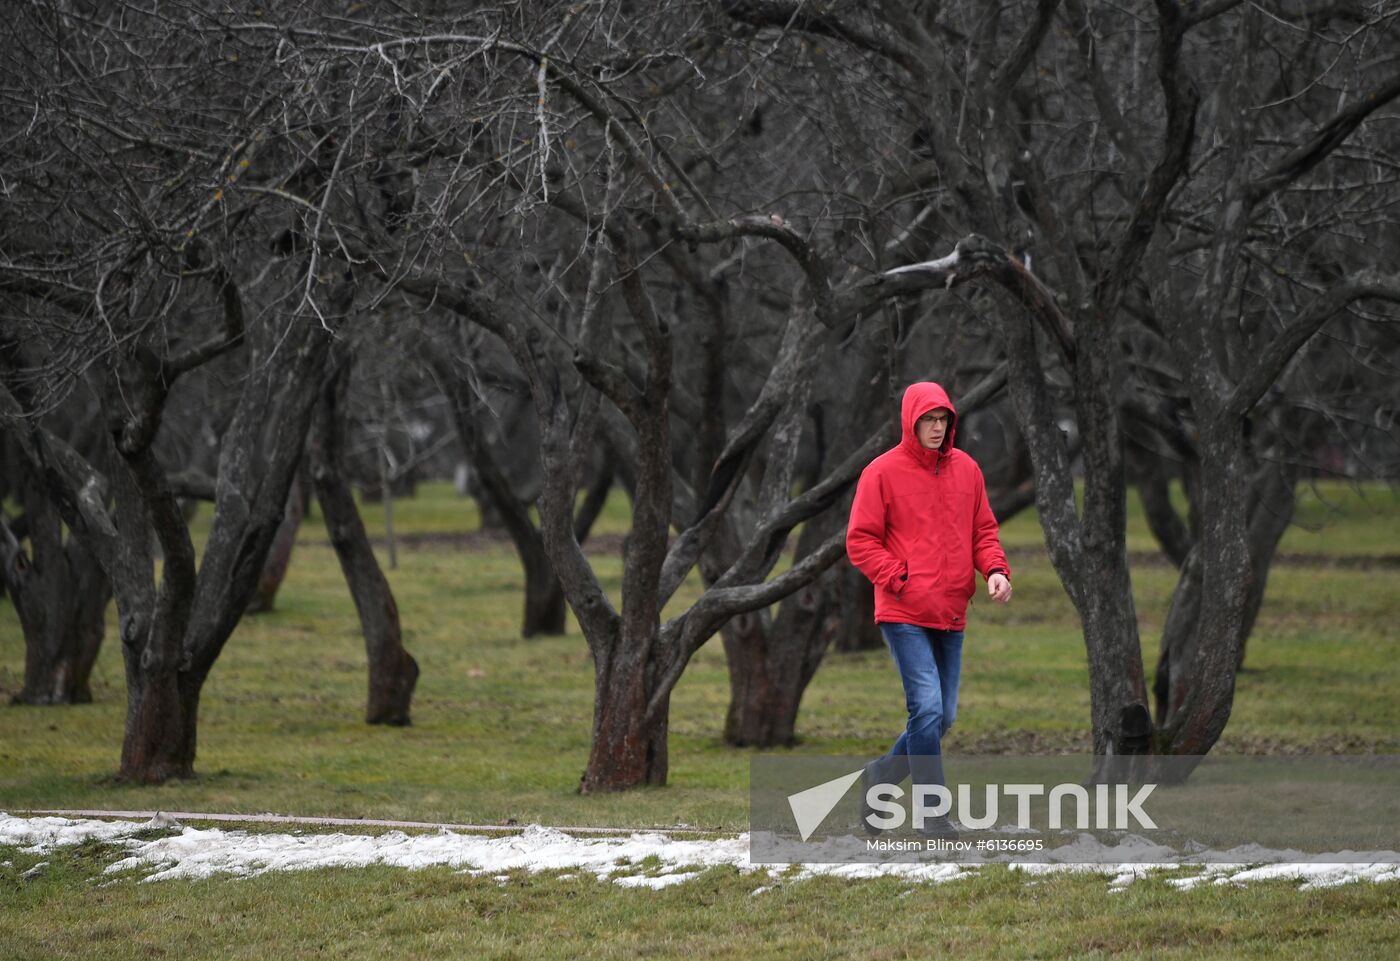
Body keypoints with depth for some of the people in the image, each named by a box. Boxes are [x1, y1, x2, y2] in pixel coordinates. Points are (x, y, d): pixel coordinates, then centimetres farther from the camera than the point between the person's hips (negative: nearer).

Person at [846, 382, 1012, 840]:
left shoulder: (966, 470, 10)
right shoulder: (883, 472, -5)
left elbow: (983, 531, 16)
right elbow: (860, 541, -5)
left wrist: (995, 569, -4)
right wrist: (901, 580, -14)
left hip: (951, 615, 6)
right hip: (904, 614, -6)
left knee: (943, 717, 9)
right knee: (927, 707, -15)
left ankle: (881, 775, 30)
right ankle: (932, 814, -9)